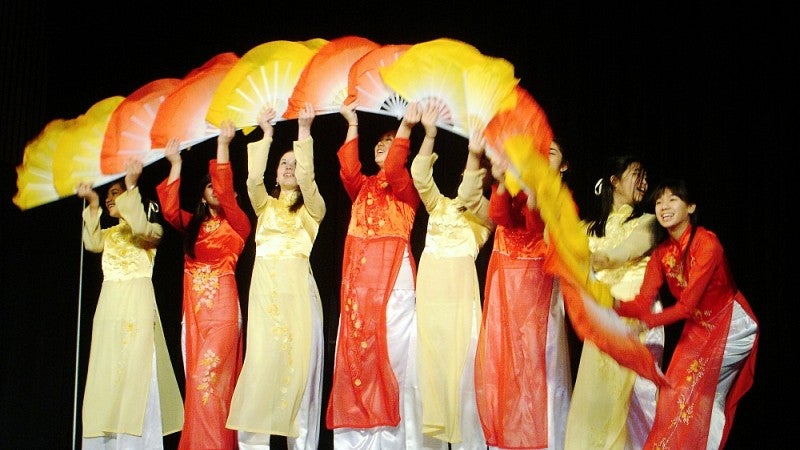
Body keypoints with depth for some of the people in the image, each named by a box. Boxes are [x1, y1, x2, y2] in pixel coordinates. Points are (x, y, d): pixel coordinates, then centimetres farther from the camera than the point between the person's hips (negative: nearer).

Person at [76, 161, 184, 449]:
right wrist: (93, 206, -7)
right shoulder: (109, 233, 21)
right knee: (106, 371, 1)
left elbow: (142, 232, -19)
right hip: (109, 305, 6)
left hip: (137, 305, -6)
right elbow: (92, 244, 0)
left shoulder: (151, 228, 5)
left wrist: (131, 188, -20)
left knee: (135, 369, -12)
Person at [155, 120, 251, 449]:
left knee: (209, 377, -14)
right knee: (196, 380, 5)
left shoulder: (237, 224, 4)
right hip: (193, 307, 5)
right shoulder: (193, 224, 17)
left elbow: (226, 192, -13)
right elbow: (169, 210, -2)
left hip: (222, 306, -5)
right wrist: (175, 165, -3)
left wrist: (222, 146, -18)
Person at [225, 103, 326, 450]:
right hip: (265, 285, 1)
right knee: (262, 356, -7)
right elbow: (254, 179, -3)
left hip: (298, 286, -1)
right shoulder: (265, 204, 17)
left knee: (300, 357, -6)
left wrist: (304, 132, -12)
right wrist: (266, 135, -4)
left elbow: (307, 180, -8)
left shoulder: (311, 207, 12)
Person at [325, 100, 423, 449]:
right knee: (354, 348, -1)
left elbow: (393, 171, -13)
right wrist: (352, 125, 0)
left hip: (393, 273, -4)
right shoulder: (361, 186, 19)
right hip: (358, 275, 4)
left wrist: (406, 128, -20)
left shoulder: (406, 187, 8)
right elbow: (348, 167, -1)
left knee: (391, 346, -9)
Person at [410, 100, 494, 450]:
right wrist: (430, 134, -8)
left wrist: (475, 155, -27)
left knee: (461, 361, -7)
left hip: (460, 290, -4)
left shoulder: (486, 213, 6)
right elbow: (420, 176, 3)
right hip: (429, 289, 4)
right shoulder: (439, 205, 17)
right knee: (430, 359, 4)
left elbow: (468, 198, -15)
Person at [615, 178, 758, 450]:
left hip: (731, 326, -6)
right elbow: (643, 302, -12)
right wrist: (615, 305, -30)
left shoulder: (706, 242, -24)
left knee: (692, 389, -11)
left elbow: (688, 304, -27)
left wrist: (647, 322, -35)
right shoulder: (661, 251, -2)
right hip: (697, 328, 6)